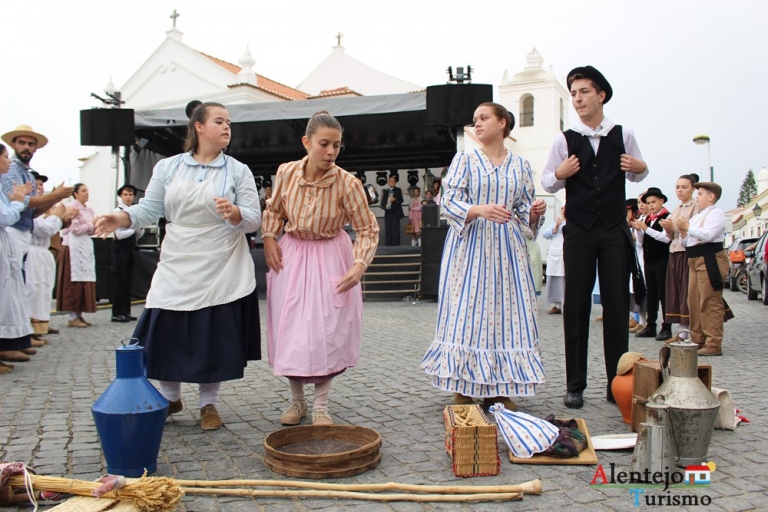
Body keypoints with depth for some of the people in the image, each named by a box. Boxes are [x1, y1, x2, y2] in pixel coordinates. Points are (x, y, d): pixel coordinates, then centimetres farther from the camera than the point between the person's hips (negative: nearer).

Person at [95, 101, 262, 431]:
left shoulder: (238, 171, 2)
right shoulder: (167, 168, 7)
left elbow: (254, 219, -5)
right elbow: (150, 208, 2)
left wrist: (235, 213, -26)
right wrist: (122, 218, -16)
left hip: (222, 271, -1)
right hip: (177, 267, 1)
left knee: (215, 336, 4)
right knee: (166, 332, 4)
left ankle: (208, 404, 23)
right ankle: (169, 398, 28)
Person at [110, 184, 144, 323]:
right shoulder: (118, 211, -8)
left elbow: (139, 235, 13)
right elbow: (119, 235, -14)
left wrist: (140, 227, -7)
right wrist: (134, 228, -11)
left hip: (131, 248, 6)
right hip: (120, 248, -6)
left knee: (128, 281, 9)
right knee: (119, 281, -4)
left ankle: (126, 312, 15)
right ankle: (117, 313, 0)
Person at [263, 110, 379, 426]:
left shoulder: (347, 183, -20)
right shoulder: (286, 173, -12)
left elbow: (368, 228, -12)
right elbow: (273, 209, 8)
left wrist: (360, 265, -25)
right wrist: (269, 238, -5)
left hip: (330, 259, -2)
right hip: (290, 257, 3)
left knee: (325, 331, -1)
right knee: (290, 329, 5)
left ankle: (320, 406, 16)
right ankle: (297, 401, 23)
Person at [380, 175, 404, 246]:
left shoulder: (398, 190, 3)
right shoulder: (386, 191, 17)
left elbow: (401, 200, -6)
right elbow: (384, 201, 18)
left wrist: (395, 199, -23)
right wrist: (382, 205, -2)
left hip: (395, 212, -5)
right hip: (387, 212, 5)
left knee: (395, 229, -7)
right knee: (387, 229, 3)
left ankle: (395, 244, -6)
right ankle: (388, 244, 6)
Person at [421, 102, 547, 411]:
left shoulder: (520, 165, 12)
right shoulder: (465, 159, 6)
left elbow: (524, 212, 14)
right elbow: (449, 201, -6)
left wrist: (535, 212, -9)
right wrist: (480, 210, -23)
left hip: (507, 247, 2)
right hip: (470, 245, -2)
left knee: (506, 312, 0)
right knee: (466, 312, -6)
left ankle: (499, 390, 9)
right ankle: (462, 391, 2)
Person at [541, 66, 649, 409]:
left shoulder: (623, 135, 5)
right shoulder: (565, 139, 3)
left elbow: (637, 174, 17)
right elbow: (547, 183, 7)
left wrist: (639, 168, -6)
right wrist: (559, 174, -14)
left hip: (615, 230, 1)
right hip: (579, 232, 0)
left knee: (617, 304, 1)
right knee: (576, 305, 1)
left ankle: (617, 384, 11)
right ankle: (575, 385, 9)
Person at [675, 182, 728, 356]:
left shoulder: (716, 214, -5)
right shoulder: (696, 217, 21)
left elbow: (708, 234, -21)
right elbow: (686, 242, 22)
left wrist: (688, 227, -13)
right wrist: (682, 232, 4)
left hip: (710, 260, -9)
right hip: (695, 260, 9)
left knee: (710, 302, -10)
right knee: (694, 301, 10)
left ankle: (713, 344, -8)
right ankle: (698, 339, 19)